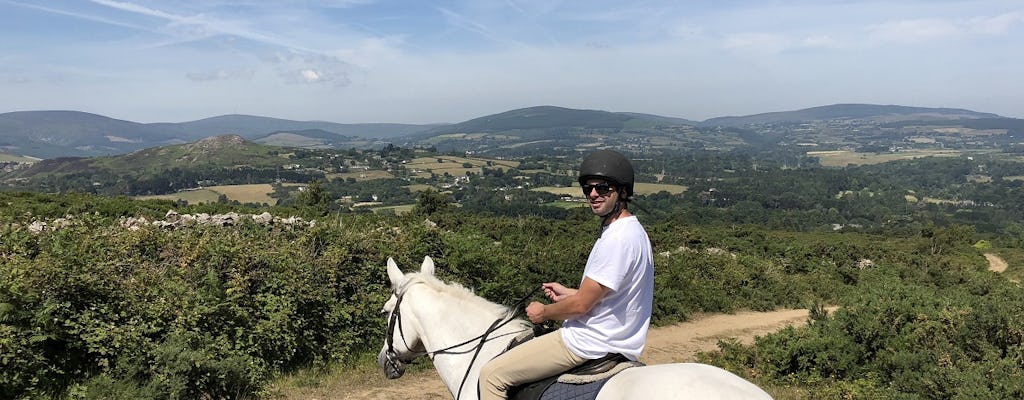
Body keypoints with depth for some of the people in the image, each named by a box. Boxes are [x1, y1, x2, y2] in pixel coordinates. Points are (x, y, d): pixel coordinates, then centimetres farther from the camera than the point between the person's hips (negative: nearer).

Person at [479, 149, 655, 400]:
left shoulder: (618, 238, -25)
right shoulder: (630, 230, 8)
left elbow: (580, 305, -21)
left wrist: (544, 312, -4)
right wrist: (567, 293, 14)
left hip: (590, 343, -11)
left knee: (492, 375, -9)